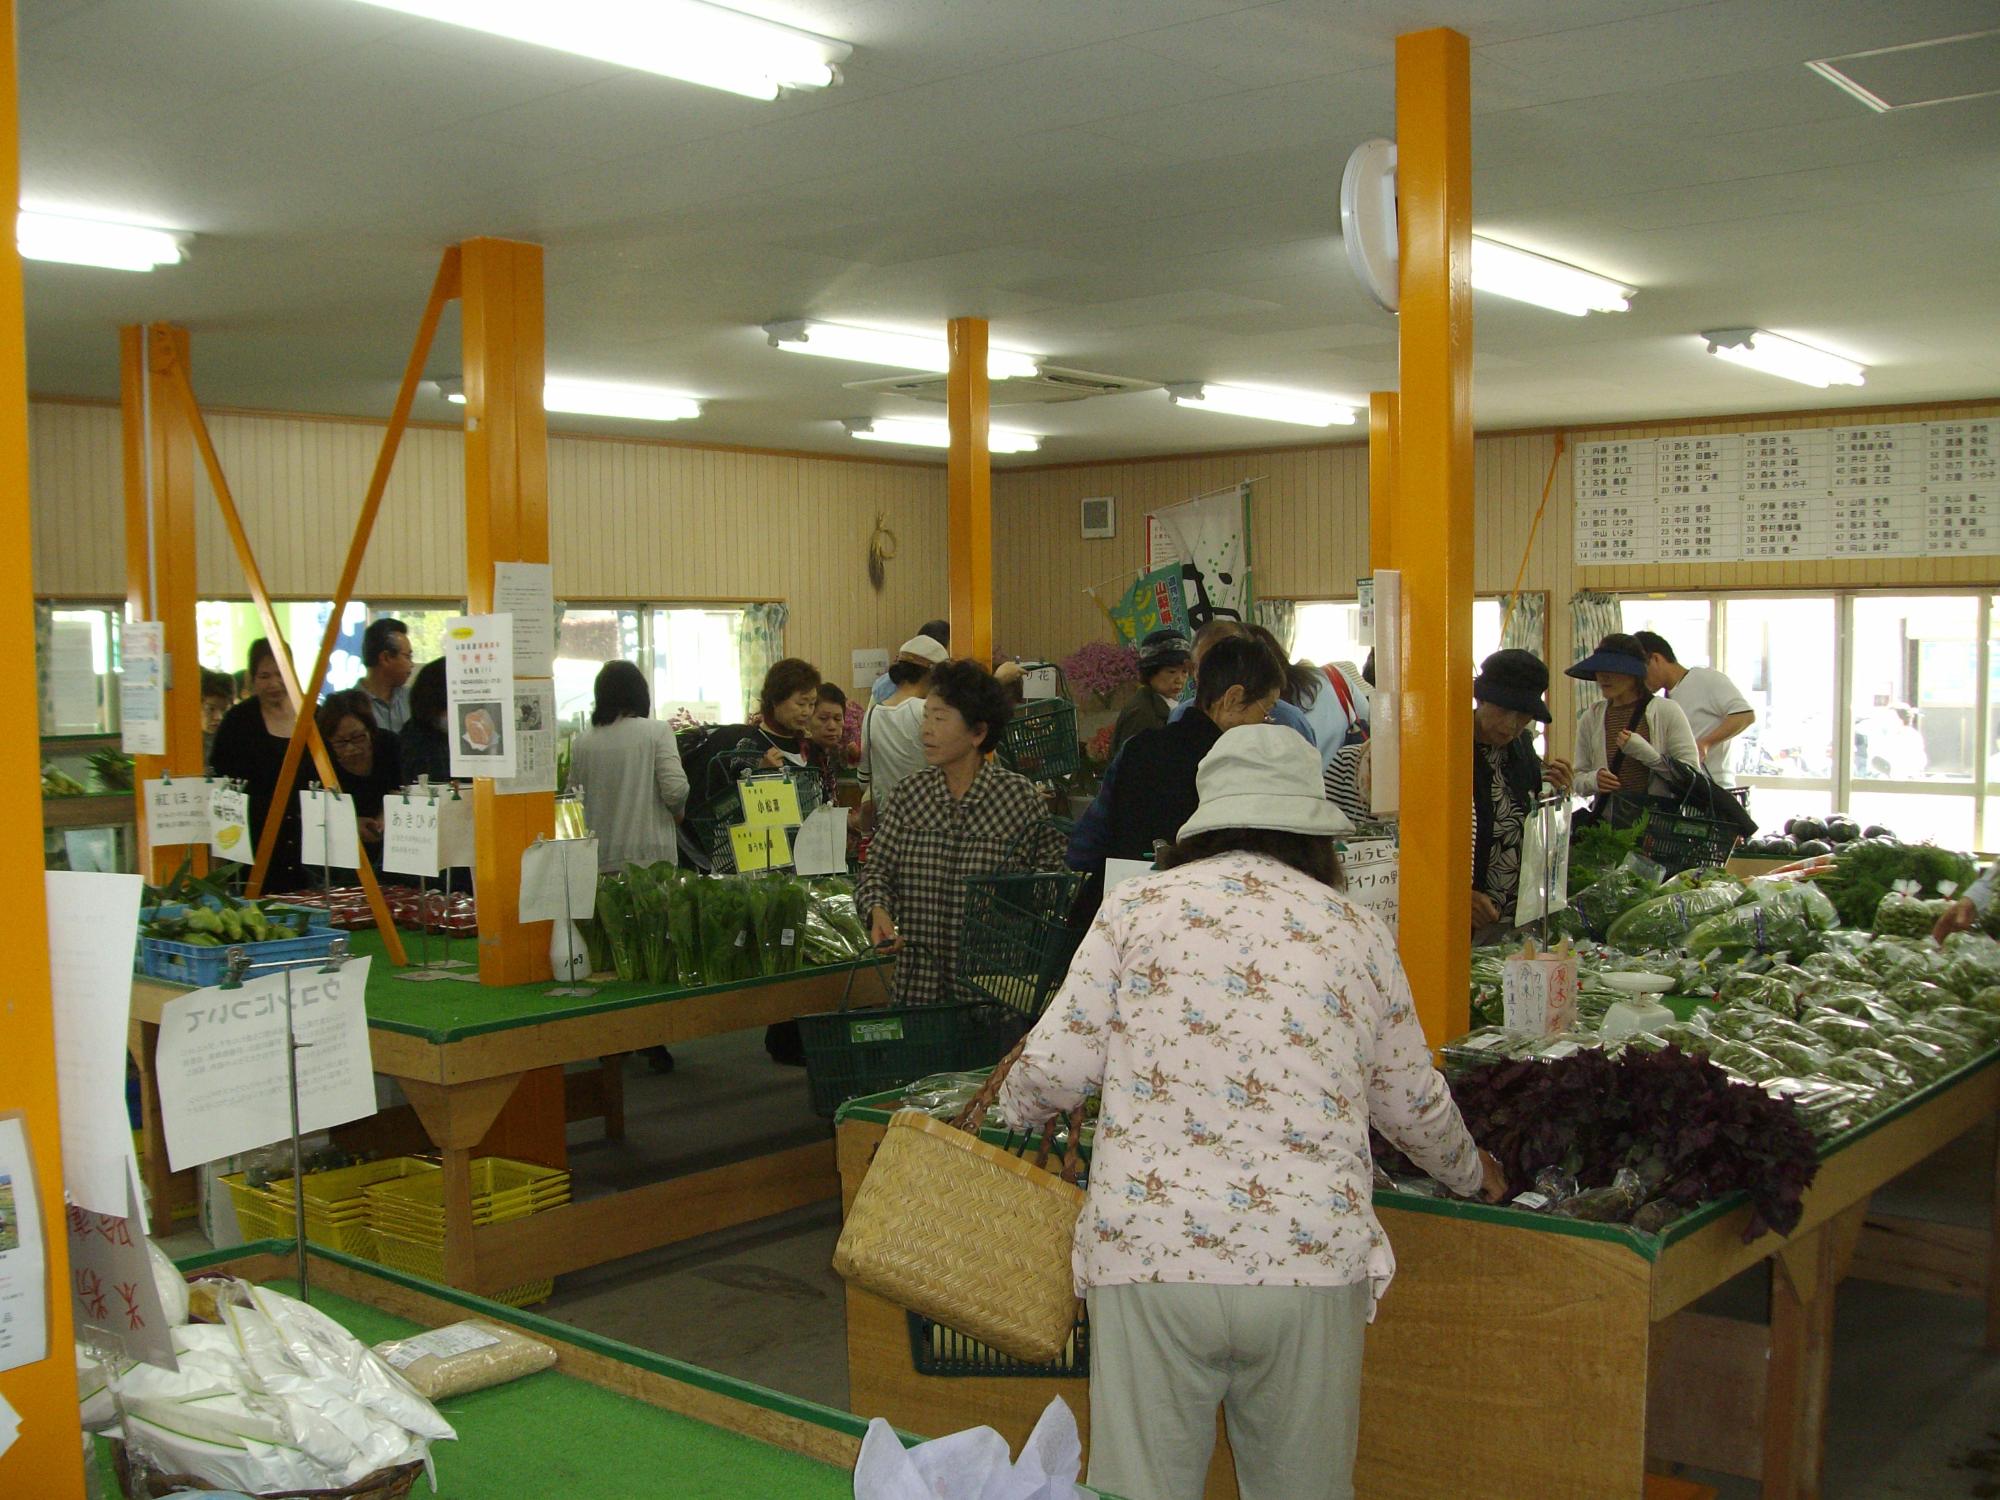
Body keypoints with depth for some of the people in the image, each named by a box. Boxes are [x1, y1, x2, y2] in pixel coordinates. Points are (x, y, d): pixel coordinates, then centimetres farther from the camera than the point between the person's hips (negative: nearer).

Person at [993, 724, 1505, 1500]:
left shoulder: (1137, 906, 5)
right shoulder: (1354, 927, 11)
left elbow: (1056, 1067, 2)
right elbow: (1413, 1103, 19)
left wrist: (1013, 1106, 26)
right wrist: (1472, 1172, 40)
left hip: (1146, 1253, -1)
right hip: (1312, 1256, 2)